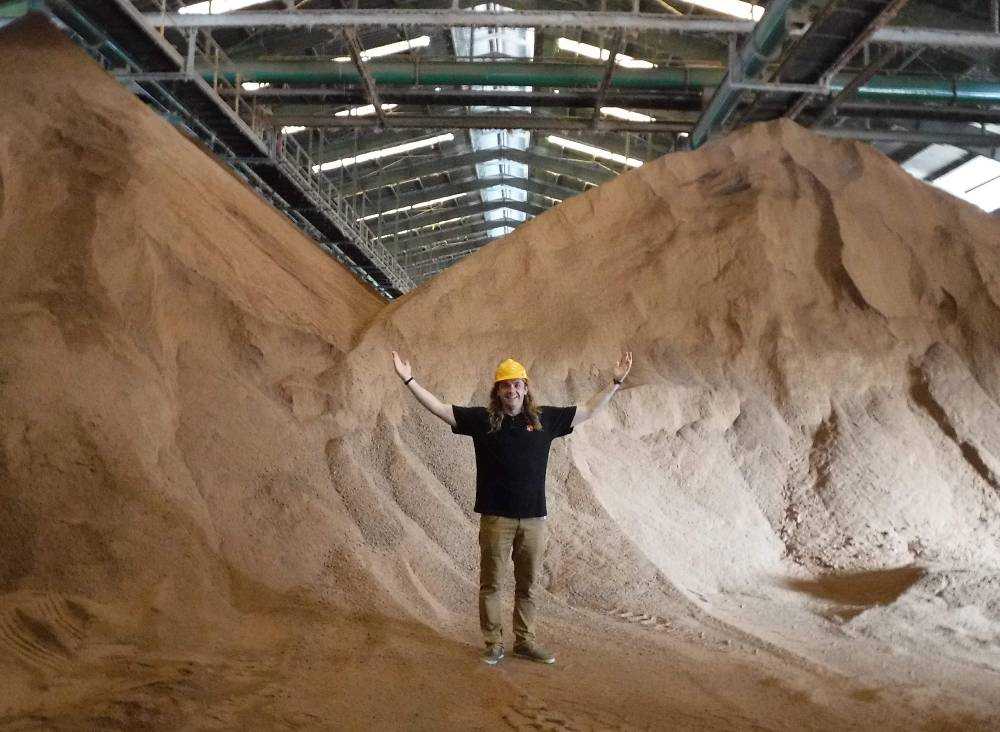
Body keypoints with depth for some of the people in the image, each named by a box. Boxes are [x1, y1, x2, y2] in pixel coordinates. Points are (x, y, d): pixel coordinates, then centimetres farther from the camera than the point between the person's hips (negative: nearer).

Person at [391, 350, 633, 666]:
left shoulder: (545, 419, 4)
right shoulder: (482, 419, -1)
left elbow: (589, 411, 12)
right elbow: (440, 408, -3)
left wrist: (615, 382, 9)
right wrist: (409, 380, -10)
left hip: (534, 518, 2)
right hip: (495, 518, -2)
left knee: (528, 585, 12)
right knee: (491, 584, 6)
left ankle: (525, 641, 26)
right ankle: (494, 643, 20)